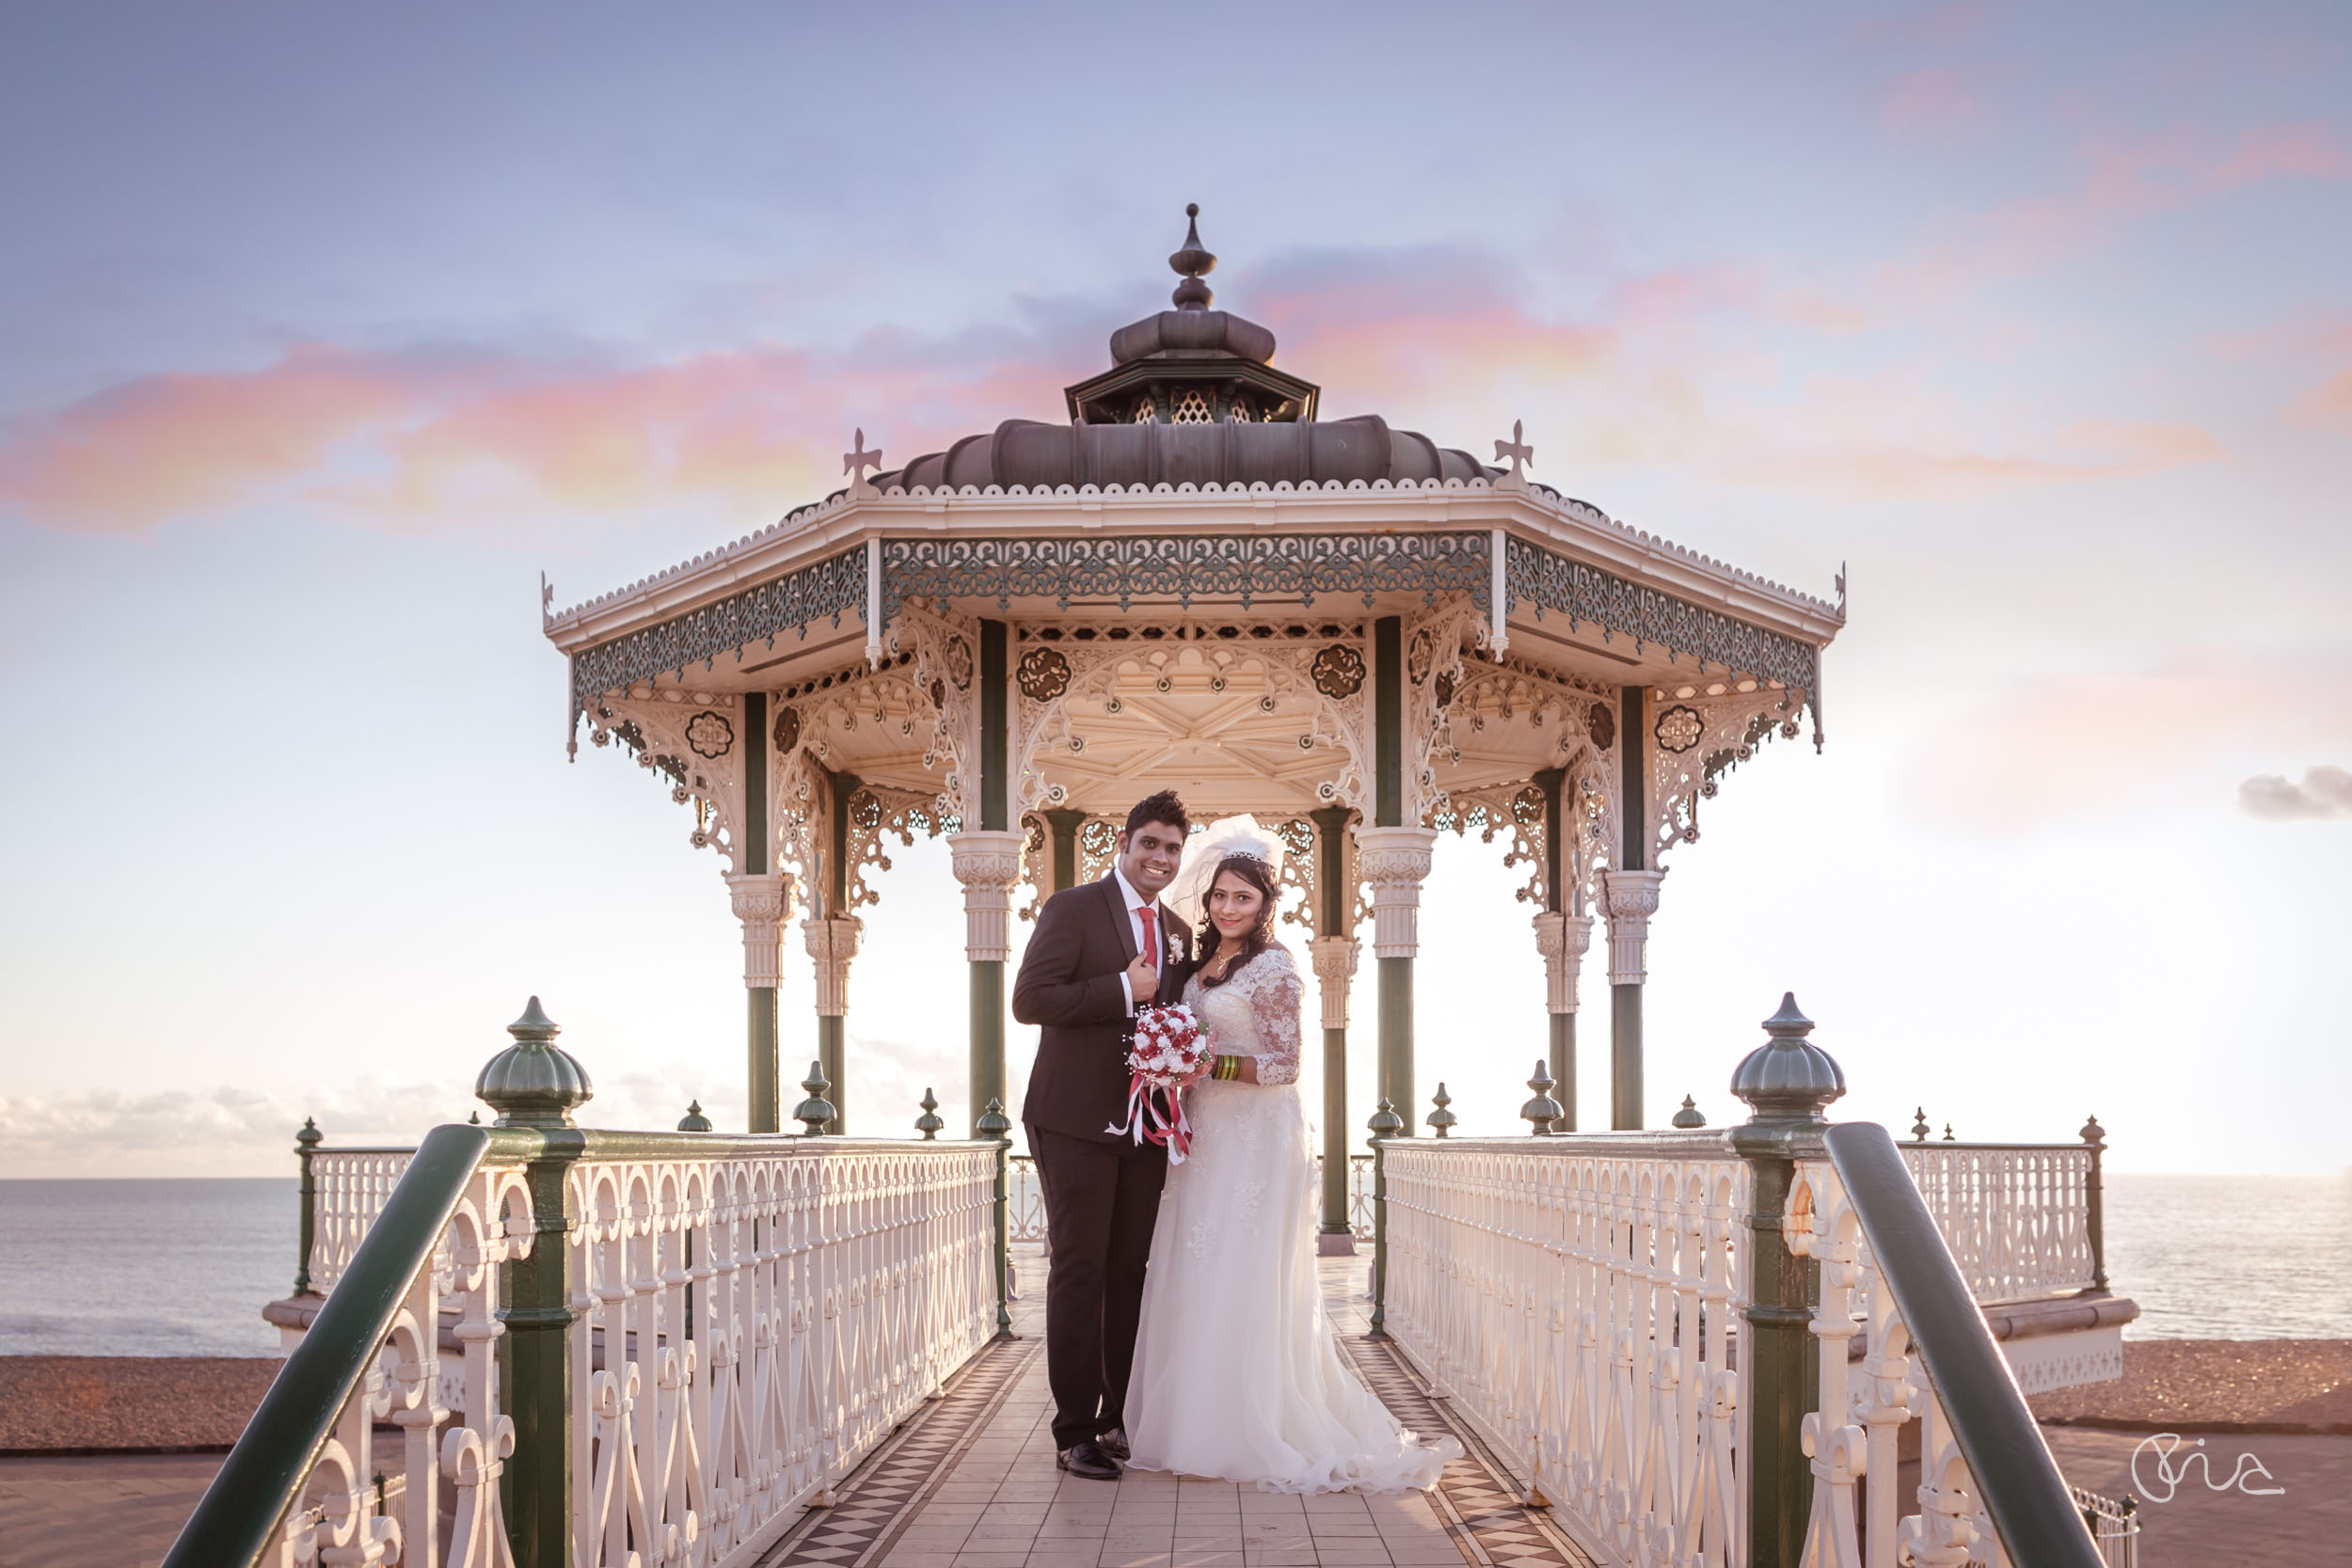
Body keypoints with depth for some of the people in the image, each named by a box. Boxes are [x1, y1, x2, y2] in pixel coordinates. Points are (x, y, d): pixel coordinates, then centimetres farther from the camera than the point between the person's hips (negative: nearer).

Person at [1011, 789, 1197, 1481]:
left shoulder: (1177, 932, 17)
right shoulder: (1072, 909, -3)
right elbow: (1029, 999, -13)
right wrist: (1123, 990, -15)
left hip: (1145, 1127, 6)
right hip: (1077, 1121, -6)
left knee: (1132, 1270, 8)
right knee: (1080, 1270, -4)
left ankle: (1122, 1418, 17)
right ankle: (1075, 1430, 2)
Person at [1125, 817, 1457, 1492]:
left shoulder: (1273, 968, -11)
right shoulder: (1205, 963, 13)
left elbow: (1285, 1066, -13)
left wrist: (1212, 1065, -23)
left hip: (1257, 1138, -8)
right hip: (1207, 1134, 8)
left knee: (1243, 1279, -6)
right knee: (1195, 1277, 8)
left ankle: (1250, 1432, 1)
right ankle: (1193, 1422, 16)